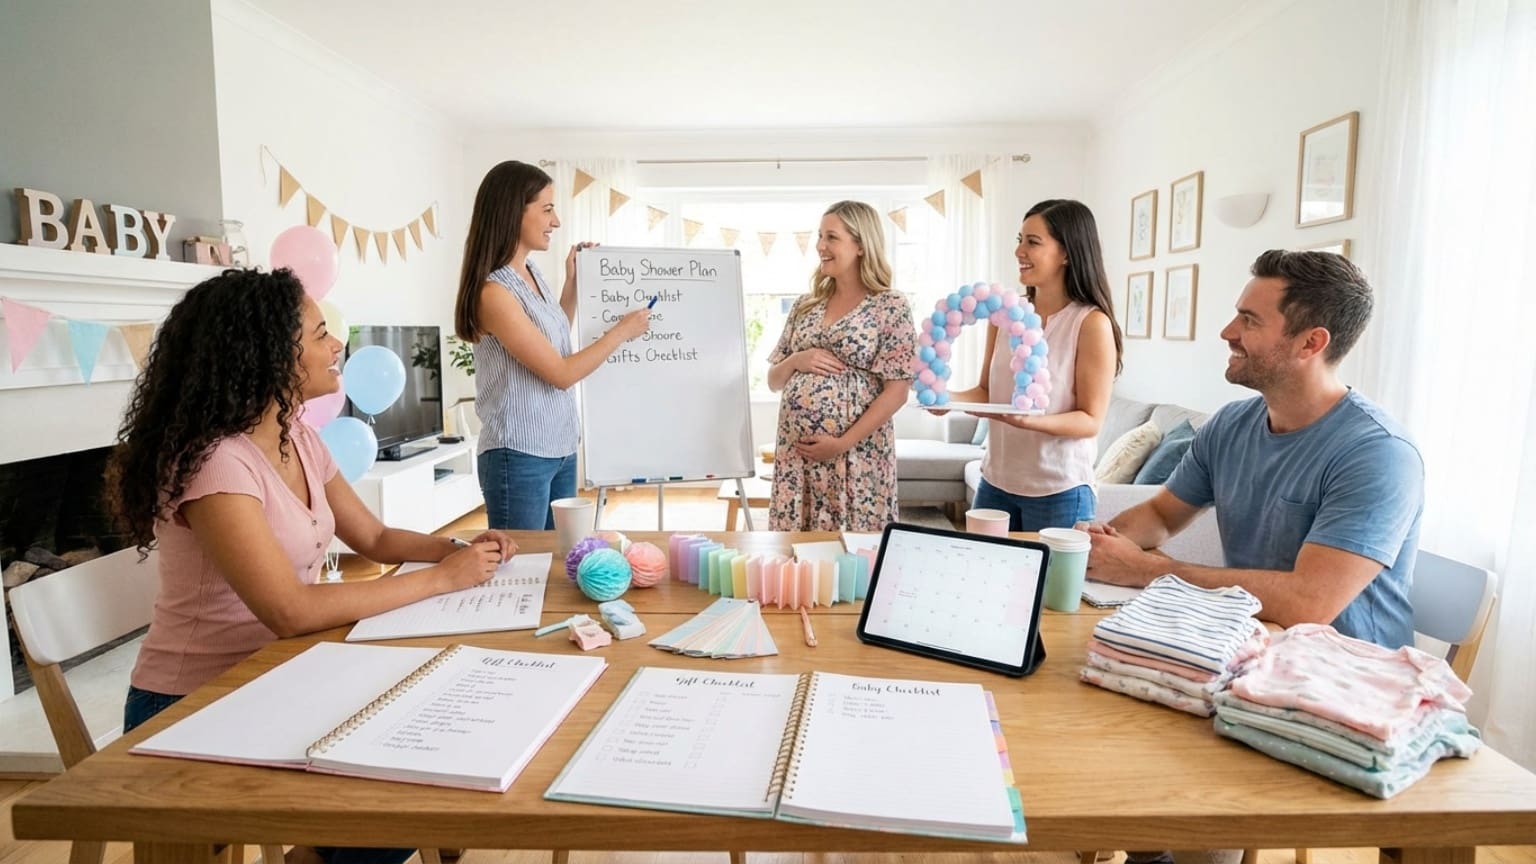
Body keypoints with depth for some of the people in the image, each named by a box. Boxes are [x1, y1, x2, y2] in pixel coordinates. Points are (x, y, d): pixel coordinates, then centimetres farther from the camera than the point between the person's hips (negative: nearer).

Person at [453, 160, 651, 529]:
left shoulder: (533, 274, 7)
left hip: (560, 449, 8)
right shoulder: (493, 292, -19)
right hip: (518, 456, -8)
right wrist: (622, 330, -7)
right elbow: (560, 373, -17)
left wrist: (572, 282, 16)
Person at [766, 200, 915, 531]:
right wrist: (796, 361, -7)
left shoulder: (891, 307, -5)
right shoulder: (806, 304, 10)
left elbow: (896, 392, -10)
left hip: (856, 455, -4)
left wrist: (842, 443, -16)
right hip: (794, 451, 5)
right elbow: (773, 381, 14)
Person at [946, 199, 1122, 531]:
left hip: (1059, 491, -5)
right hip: (995, 482, 5)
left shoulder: (1092, 324, -12)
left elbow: (1090, 421, -11)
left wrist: (1032, 420, -28)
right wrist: (949, 397, -11)